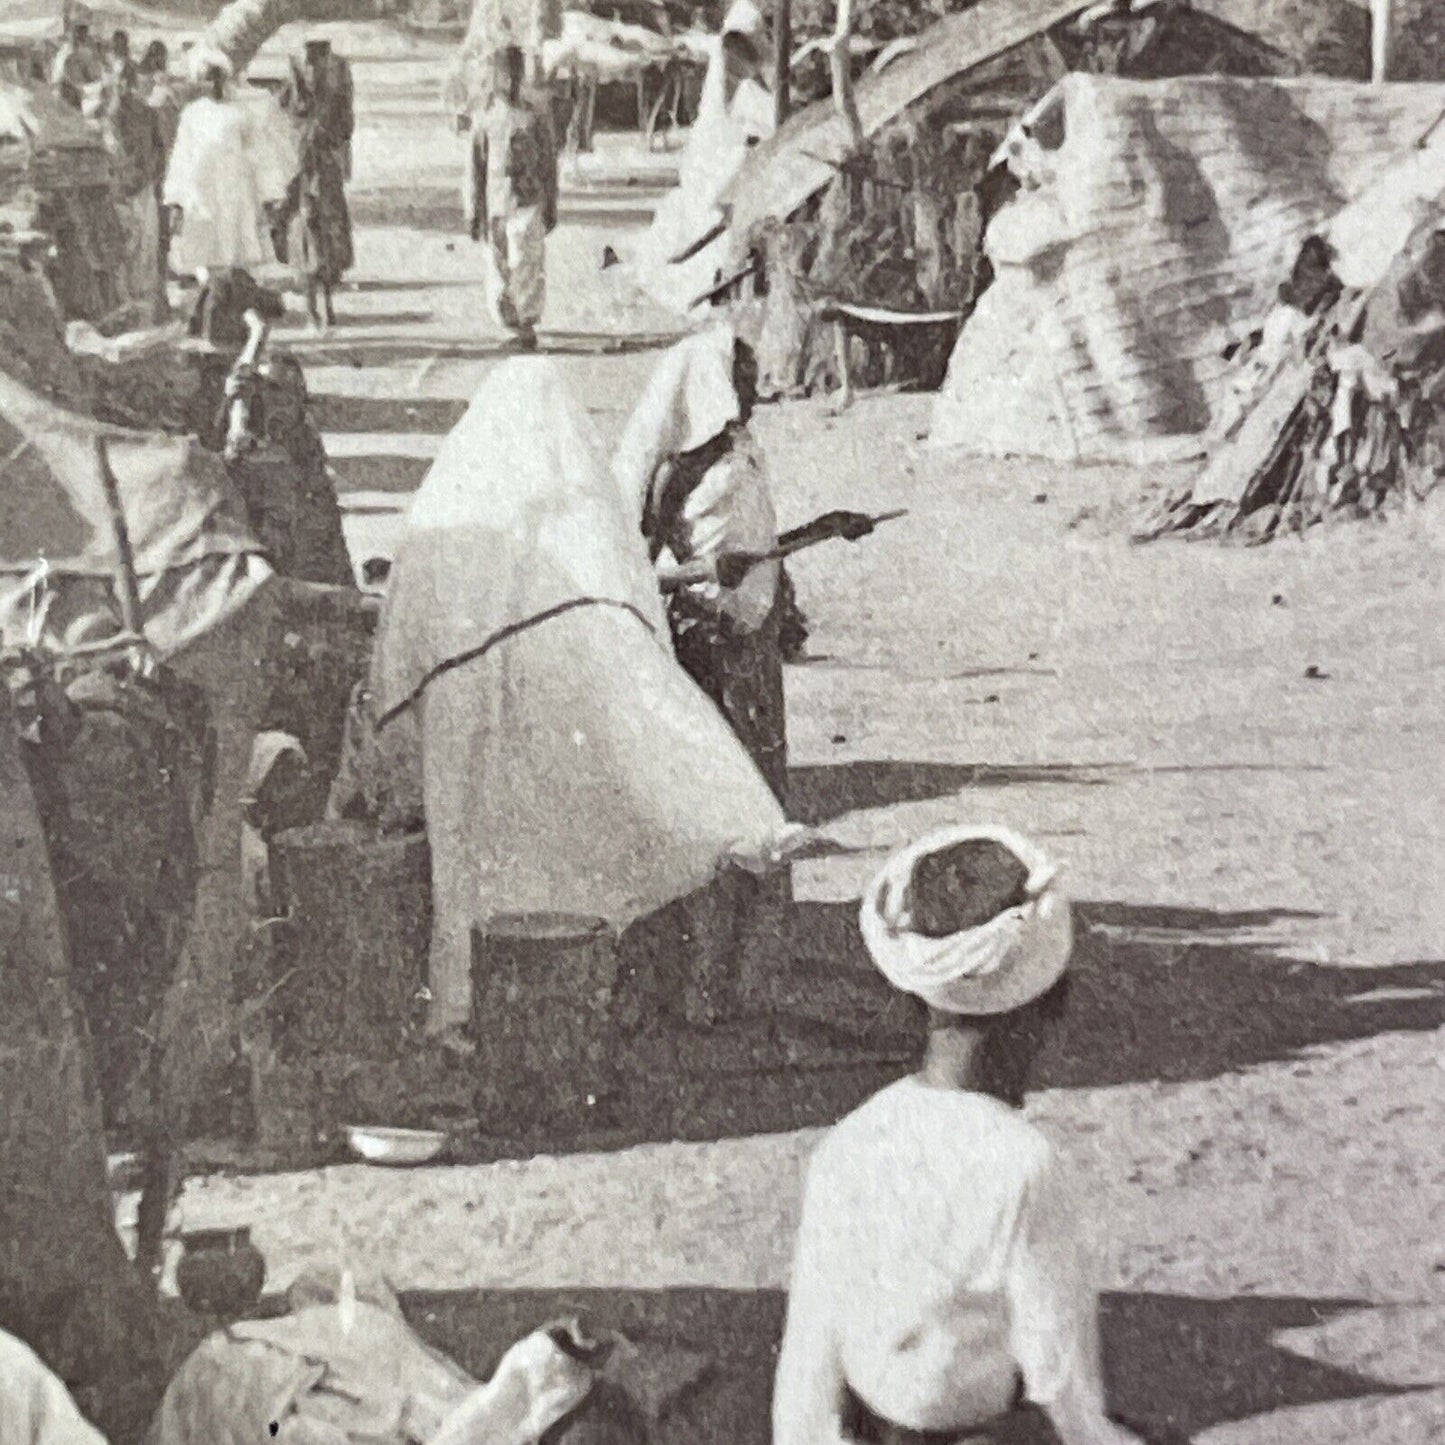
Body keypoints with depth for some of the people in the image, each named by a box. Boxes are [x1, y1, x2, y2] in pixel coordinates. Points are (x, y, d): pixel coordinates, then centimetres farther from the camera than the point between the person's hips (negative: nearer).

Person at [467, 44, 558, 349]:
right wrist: (474, 213, 3)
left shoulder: (536, 119, 5)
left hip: (528, 204, -2)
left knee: (525, 261, -14)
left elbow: (549, 164, 9)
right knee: (497, 265, 3)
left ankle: (528, 322, -8)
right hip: (495, 204, 2)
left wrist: (551, 207, 6)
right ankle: (510, 321, 16)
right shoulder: (486, 120, 6)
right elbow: (475, 169, 7)